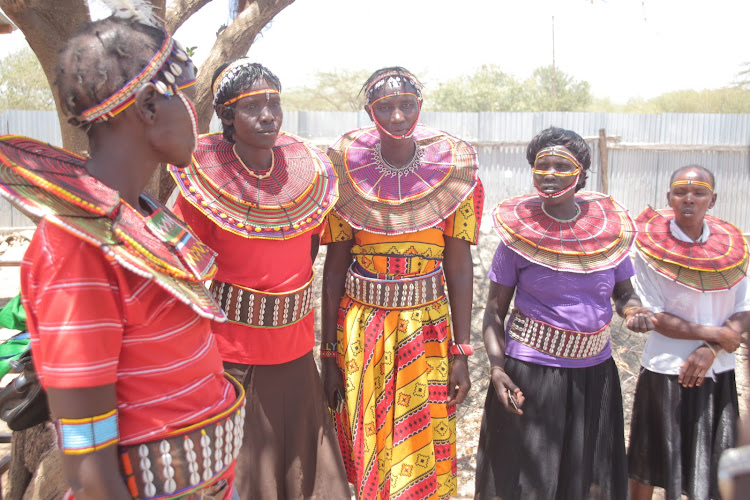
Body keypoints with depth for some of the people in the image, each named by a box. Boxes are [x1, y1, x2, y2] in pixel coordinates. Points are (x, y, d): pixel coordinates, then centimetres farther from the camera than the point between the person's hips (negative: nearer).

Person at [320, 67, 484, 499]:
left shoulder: (454, 171, -5)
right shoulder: (347, 171, -4)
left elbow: (459, 266, -2)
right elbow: (335, 265, -2)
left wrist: (461, 352, -4)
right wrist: (329, 353, -1)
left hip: (427, 329, 0)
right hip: (360, 327, 1)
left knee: (423, 460, 9)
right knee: (366, 453, 13)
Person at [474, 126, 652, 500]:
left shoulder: (611, 226, 0)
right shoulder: (519, 231, -8)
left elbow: (625, 293, 12)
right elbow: (495, 309, -4)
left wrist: (634, 312, -12)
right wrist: (496, 367, -16)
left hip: (595, 371, 3)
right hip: (530, 372, -3)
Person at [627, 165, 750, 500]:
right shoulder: (651, 246, -10)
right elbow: (653, 317, -12)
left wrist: (709, 350, -15)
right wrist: (715, 334, -13)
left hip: (717, 371, 4)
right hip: (664, 371, -3)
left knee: (708, 466, 14)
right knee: (649, 463, 9)